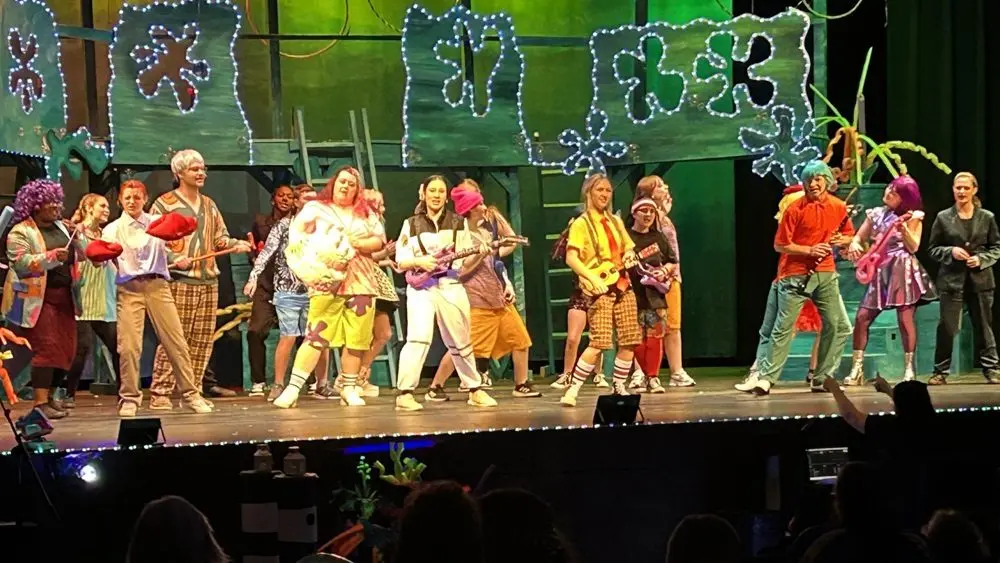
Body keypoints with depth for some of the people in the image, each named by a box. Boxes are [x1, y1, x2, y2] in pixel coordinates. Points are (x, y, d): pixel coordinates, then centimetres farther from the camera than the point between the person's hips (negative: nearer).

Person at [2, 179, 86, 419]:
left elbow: (83, 254, 17)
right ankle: (40, 403, -13)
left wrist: (76, 238, -3)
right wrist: (52, 256, -30)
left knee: (67, 350, 5)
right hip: (37, 299, -7)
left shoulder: (61, 227, 15)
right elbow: (22, 263, -18)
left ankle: (50, 394, 19)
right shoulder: (20, 233, -5)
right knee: (46, 348, -13)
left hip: (64, 297, 7)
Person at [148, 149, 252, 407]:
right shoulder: (164, 204, 0)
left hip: (208, 281, 6)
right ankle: (160, 393, -6)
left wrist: (235, 244, 2)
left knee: (203, 340, 6)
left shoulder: (209, 205, 20)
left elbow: (220, 238, 23)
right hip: (178, 281, -6)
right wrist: (174, 259, -18)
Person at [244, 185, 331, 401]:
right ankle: (278, 385, 3)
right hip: (288, 291, -3)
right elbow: (266, 252, -8)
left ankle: (322, 384, 13)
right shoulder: (283, 226, 1)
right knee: (288, 338, -6)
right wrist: (254, 277, -19)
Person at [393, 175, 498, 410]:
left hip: (451, 286, 2)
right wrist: (419, 261, -16)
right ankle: (405, 393, -17)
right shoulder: (411, 224, 5)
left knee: (460, 342, 10)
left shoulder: (458, 223, 9)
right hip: (420, 287, -2)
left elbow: (466, 260, 7)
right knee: (419, 337, -19)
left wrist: (480, 254, -13)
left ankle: (475, 389, 24)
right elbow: (400, 261, 2)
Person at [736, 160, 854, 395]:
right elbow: (780, 245, -8)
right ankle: (765, 379, -4)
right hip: (795, 274, -5)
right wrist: (810, 250, -17)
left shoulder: (839, 207, 4)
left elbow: (849, 236, 18)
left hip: (825, 273, 5)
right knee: (783, 328, -7)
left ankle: (822, 379, 12)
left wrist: (840, 241, -5)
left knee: (839, 327, 2)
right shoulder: (795, 209, -9)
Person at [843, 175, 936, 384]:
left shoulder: (912, 216, 3)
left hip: (903, 270, -4)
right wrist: (854, 245, -9)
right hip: (880, 270, 4)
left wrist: (903, 228, -19)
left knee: (905, 319, -9)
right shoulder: (875, 214, 14)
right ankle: (856, 370, 0)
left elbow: (913, 247, -3)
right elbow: (859, 237, 14)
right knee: (862, 317, -5)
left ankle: (909, 370, 1)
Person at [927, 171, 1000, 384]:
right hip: (952, 280, -1)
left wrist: (981, 259, -9)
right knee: (947, 327, -3)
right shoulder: (943, 218, 3)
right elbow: (932, 249, 6)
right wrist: (950, 251, -12)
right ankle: (941, 371, 5)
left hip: (980, 279, 1)